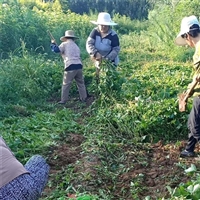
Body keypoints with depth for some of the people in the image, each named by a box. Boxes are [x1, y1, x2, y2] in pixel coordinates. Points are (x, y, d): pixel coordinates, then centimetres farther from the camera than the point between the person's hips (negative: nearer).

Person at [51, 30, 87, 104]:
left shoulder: (65, 44, 4)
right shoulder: (76, 46, 24)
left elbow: (56, 50, -2)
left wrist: (53, 43, 16)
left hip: (70, 67, -5)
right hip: (79, 66, 6)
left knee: (66, 84, 2)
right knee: (81, 83, 15)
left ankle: (63, 100, 4)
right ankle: (83, 98, 17)